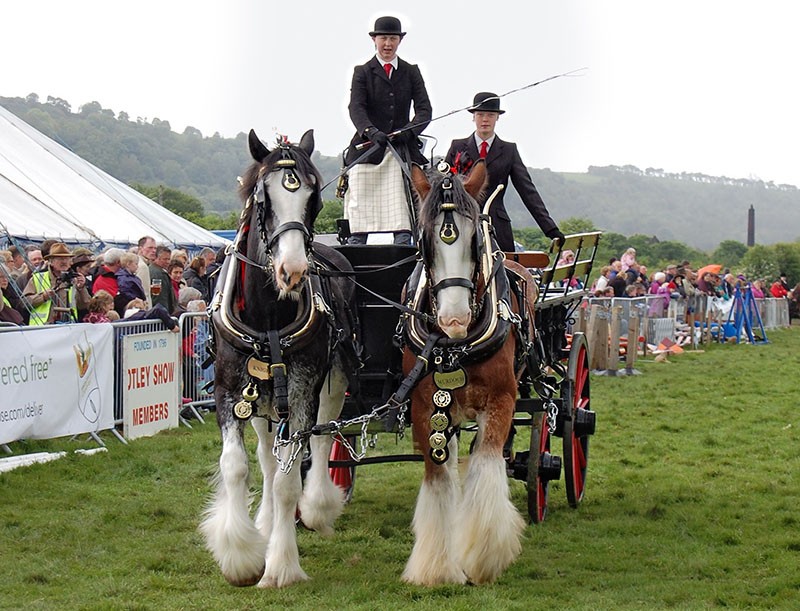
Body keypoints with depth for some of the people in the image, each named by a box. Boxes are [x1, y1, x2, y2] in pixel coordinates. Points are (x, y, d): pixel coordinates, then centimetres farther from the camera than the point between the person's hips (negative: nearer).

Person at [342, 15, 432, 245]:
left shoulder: (411, 72, 12)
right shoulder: (362, 72, 7)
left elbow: (424, 109, 4)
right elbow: (356, 108, -7)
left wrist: (409, 131, -16)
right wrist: (371, 132, -26)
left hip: (401, 147, 1)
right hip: (368, 146, -1)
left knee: (401, 208, -7)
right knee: (361, 206, -4)